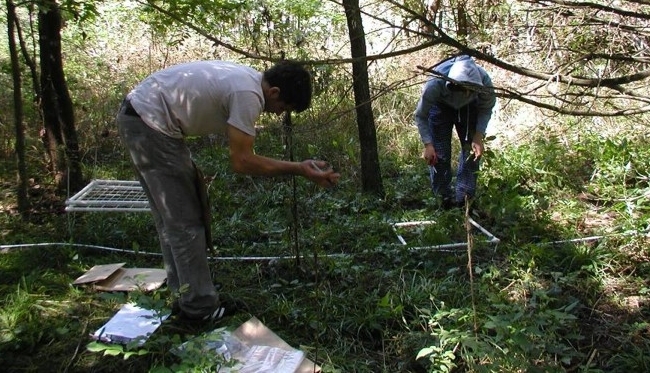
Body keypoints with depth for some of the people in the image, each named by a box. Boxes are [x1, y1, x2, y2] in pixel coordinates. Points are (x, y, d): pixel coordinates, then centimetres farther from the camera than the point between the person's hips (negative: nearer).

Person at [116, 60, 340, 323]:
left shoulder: (248, 81, 9)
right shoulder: (248, 95, -21)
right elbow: (241, 162, -20)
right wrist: (298, 169, -16)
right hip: (148, 123, -11)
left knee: (173, 217, 16)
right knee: (184, 219, -4)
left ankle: (186, 296, 28)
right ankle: (200, 307, 8)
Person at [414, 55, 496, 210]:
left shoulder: (484, 81, -37)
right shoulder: (435, 84, -42)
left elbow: (486, 109, -17)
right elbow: (420, 116, -25)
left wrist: (479, 136, -28)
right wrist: (428, 145, -32)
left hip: (469, 108, 2)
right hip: (440, 106, -1)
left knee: (472, 149, -7)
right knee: (440, 154, -7)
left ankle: (464, 199, 2)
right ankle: (444, 198, 8)